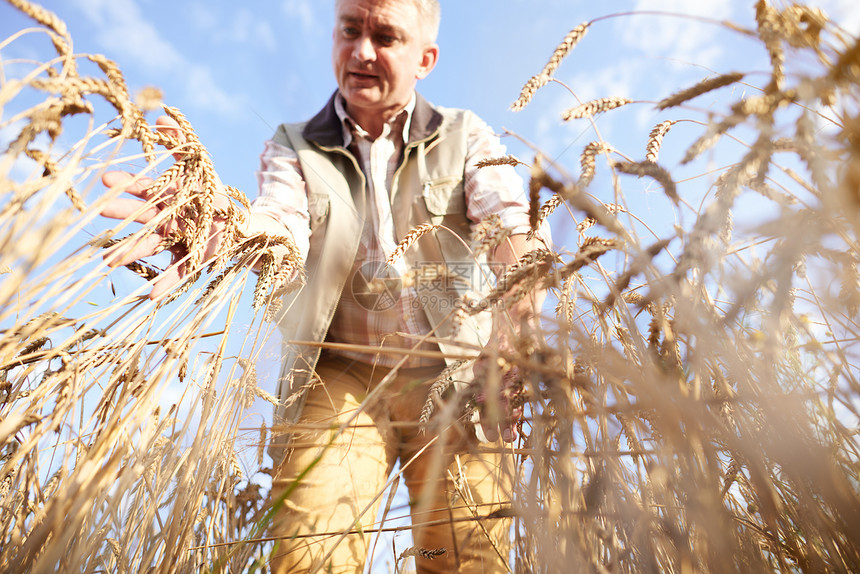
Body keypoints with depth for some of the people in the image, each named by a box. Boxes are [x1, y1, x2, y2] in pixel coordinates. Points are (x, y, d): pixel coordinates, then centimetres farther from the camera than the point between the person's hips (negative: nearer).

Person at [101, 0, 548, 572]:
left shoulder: (466, 137, 7)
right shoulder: (294, 149, 9)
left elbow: (515, 223, -11)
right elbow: (281, 228, -12)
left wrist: (515, 323, -32)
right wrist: (221, 228, -37)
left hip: (459, 375, 1)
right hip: (343, 374, 1)